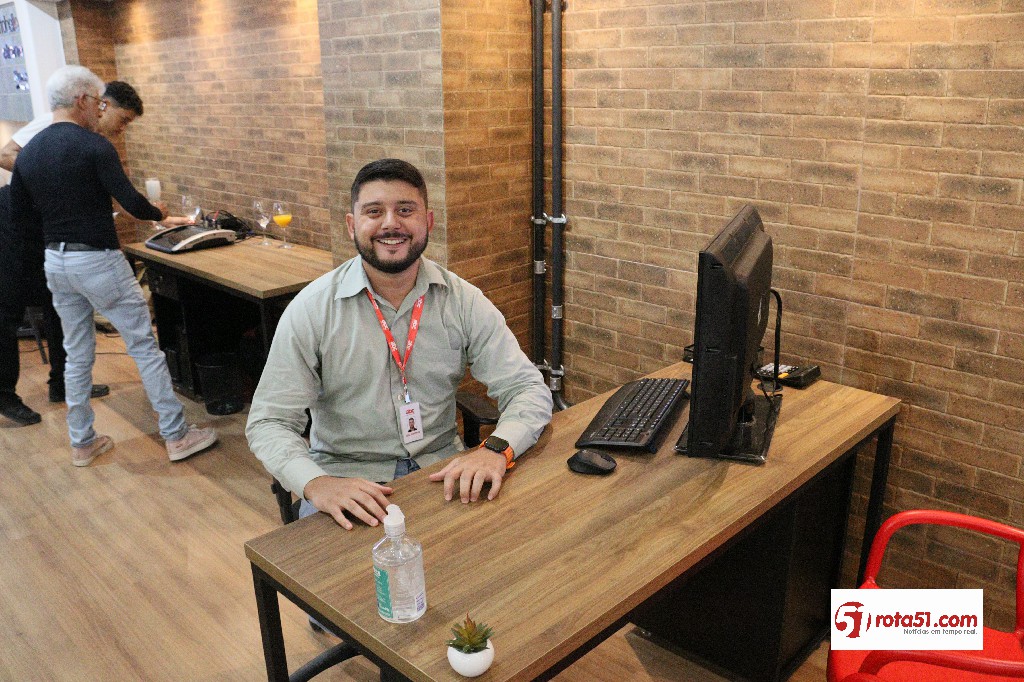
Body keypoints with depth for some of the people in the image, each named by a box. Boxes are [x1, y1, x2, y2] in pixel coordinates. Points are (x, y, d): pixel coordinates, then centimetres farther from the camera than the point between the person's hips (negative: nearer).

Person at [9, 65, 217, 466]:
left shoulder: (28, 153, 8)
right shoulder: (93, 146, -13)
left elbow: (21, 220, 11)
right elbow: (130, 202, -18)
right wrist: (157, 213, 2)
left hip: (55, 264, 7)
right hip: (98, 261, -7)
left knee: (77, 354, 16)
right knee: (144, 346, 1)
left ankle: (82, 444, 25)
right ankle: (177, 436, 6)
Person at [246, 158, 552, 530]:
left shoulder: (463, 301, -2)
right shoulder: (311, 308, -7)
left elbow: (529, 389, -3)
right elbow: (269, 422, -7)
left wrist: (496, 449, -25)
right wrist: (316, 484, -28)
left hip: (442, 470, 2)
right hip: (345, 476, -2)